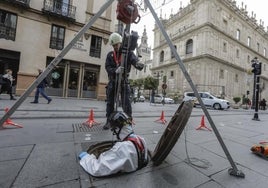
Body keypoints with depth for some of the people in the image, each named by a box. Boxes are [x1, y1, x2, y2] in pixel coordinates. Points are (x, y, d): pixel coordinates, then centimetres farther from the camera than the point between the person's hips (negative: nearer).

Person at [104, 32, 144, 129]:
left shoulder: (128, 53, -2)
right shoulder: (110, 55, 5)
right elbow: (107, 67, -6)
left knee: (126, 103, -7)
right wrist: (116, 70, -28)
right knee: (110, 102, 8)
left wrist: (139, 65, -43)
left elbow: (135, 61, -18)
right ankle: (109, 121, 22)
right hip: (112, 81, 3)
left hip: (124, 81, -3)